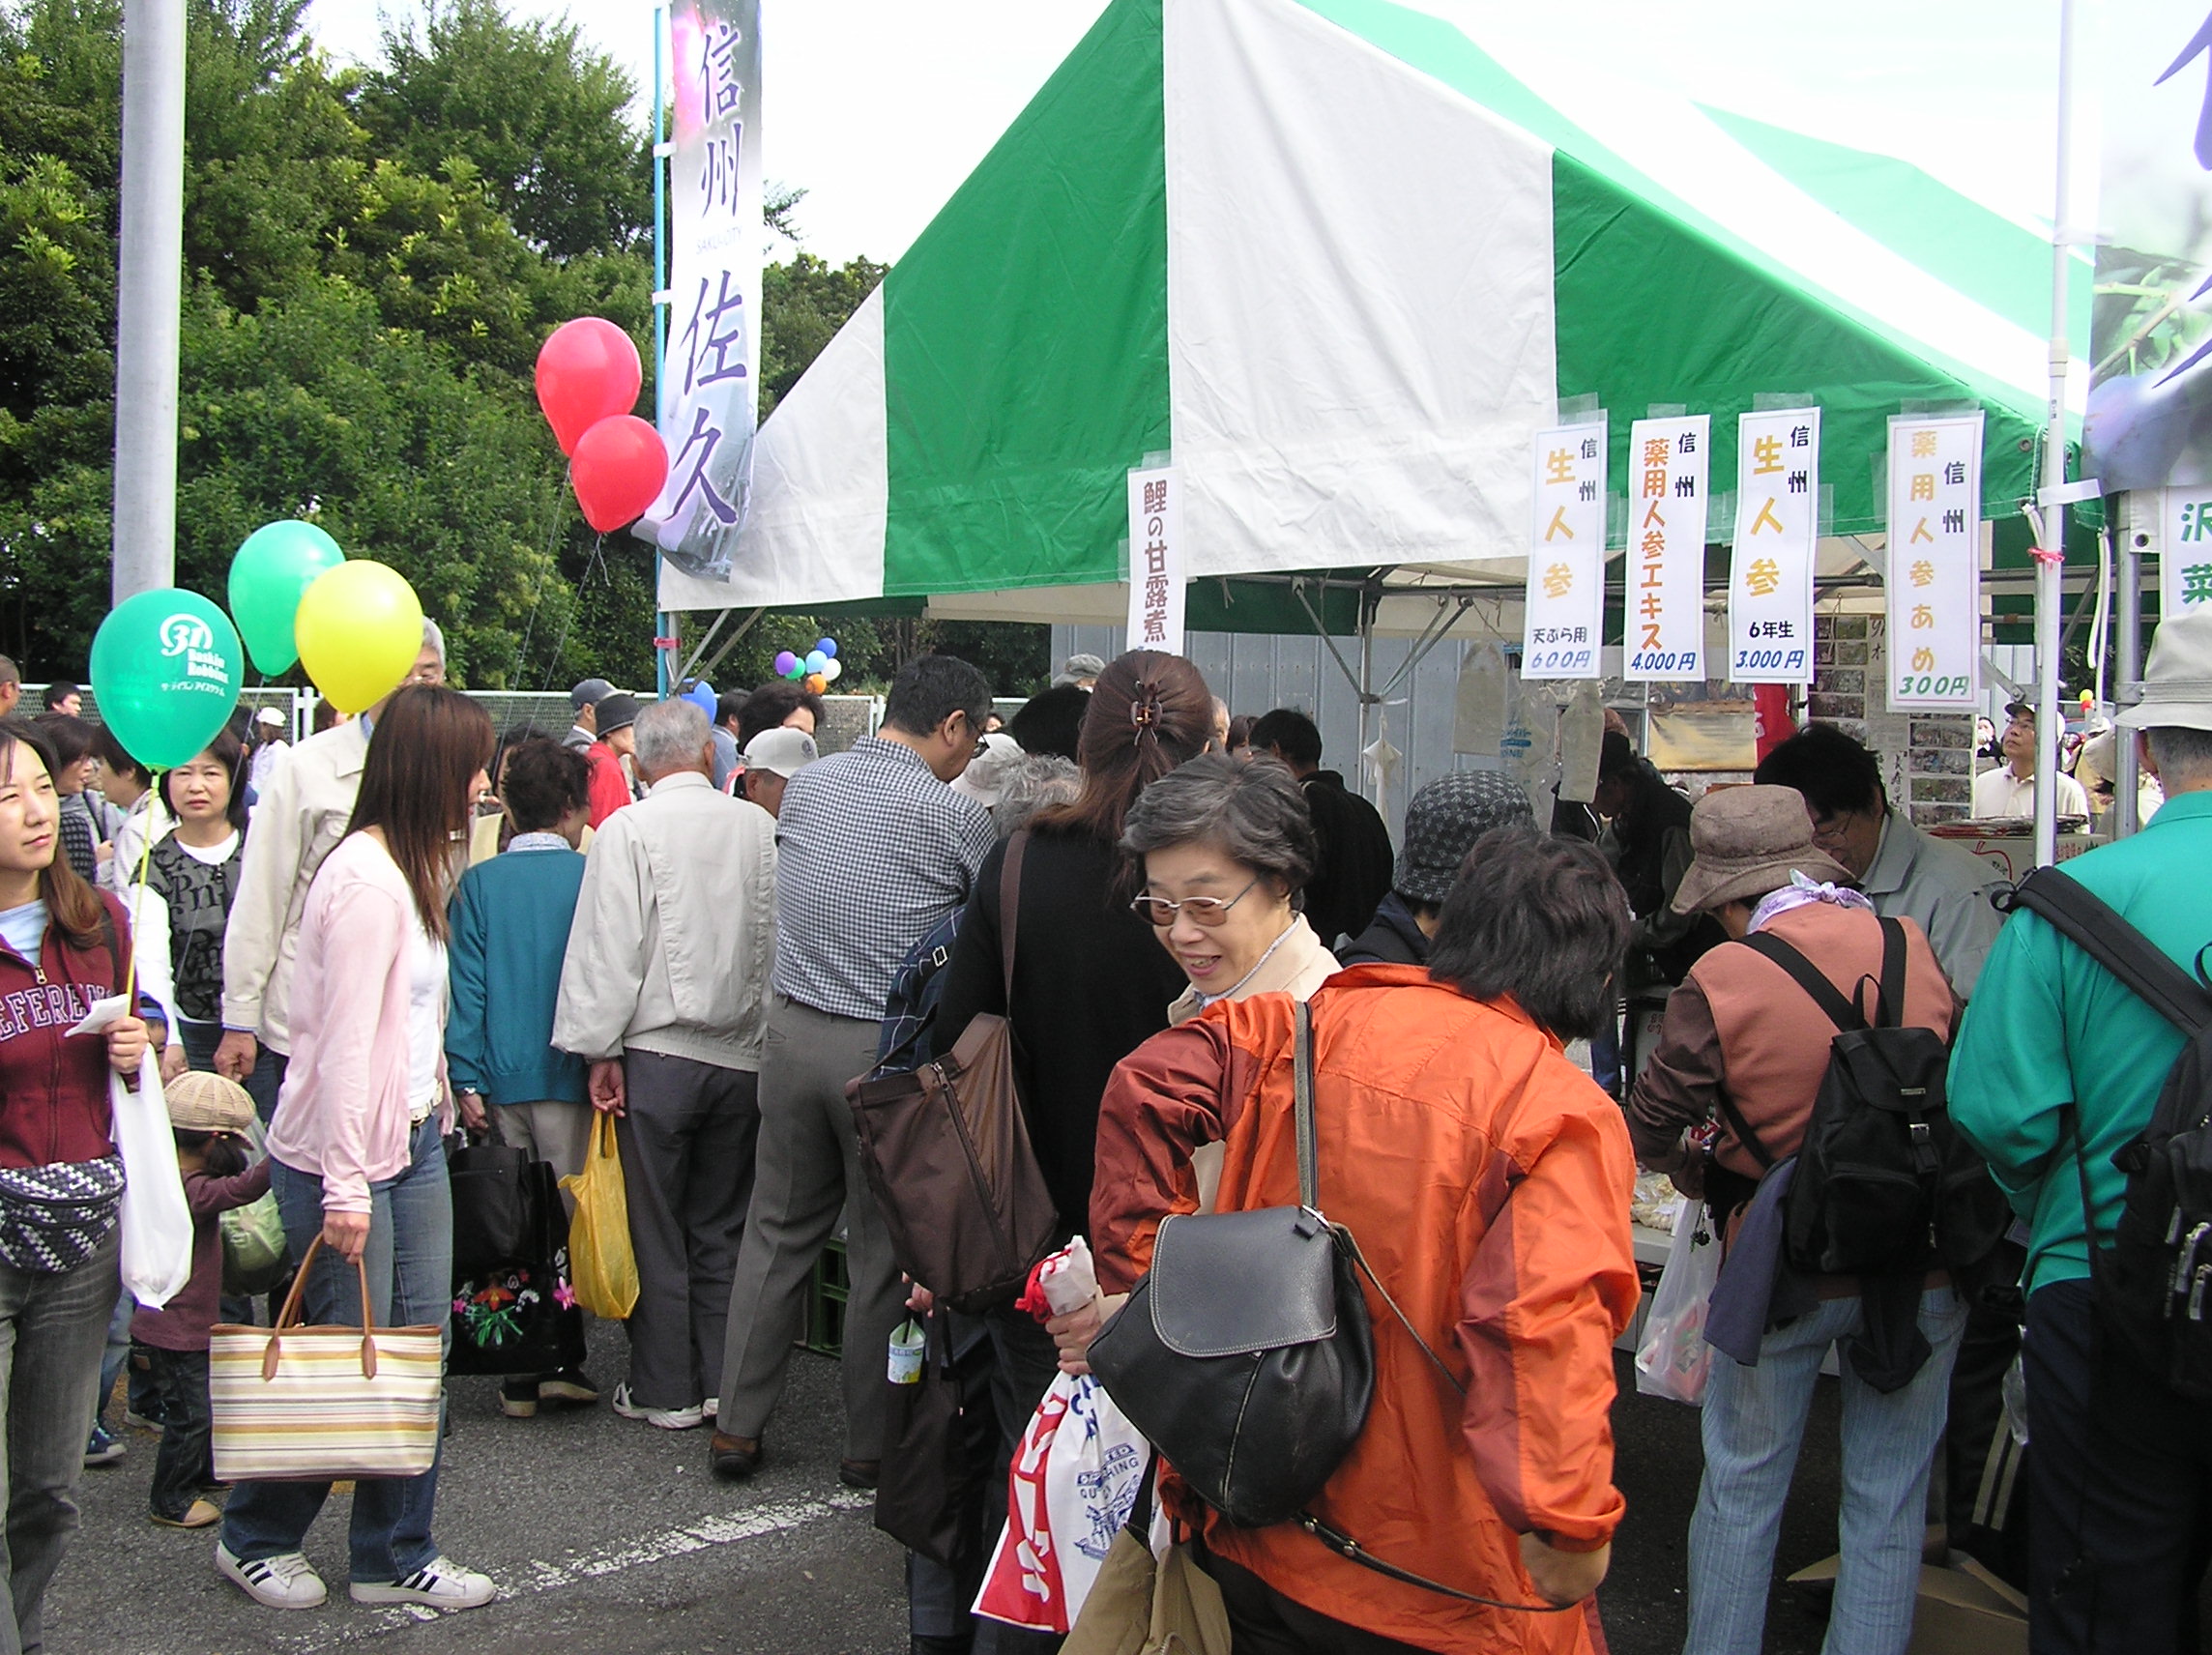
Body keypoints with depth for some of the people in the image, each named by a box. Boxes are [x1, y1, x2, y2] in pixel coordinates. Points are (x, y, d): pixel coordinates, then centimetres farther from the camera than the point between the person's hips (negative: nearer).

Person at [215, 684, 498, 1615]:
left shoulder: (415, 865, 11)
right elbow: (344, 1042, -21)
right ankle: (255, 1540, 24)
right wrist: (346, 1188, -20)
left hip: (413, 1143, 9)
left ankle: (396, 1557, 22)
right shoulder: (366, 878, -20)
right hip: (345, 1154, -9)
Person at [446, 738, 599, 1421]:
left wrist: (467, 1078, -1)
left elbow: (465, 985, -2)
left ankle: (520, 1371, 9)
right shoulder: (591, 878, -3)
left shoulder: (479, 883, 2)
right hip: (569, 1074, -2)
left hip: (502, 1076, 2)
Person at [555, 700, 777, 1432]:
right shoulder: (759, 826, 1)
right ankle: (724, 1382, 19)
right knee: (722, 1231, 13)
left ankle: (665, 1391, 13)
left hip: (658, 1052, -3)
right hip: (743, 1055, 4)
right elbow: (780, 938, 7)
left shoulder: (629, 830, -9)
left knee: (656, 1232, 7)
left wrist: (601, 1049, -6)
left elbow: (610, 947, -11)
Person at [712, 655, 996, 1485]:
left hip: (794, 1033, 5)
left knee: (779, 1231, 15)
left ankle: (737, 1426, 21)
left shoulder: (806, 786, 5)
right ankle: (870, 1442, 17)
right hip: (890, 1050, -5)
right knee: (885, 1248, 7)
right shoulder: (956, 816, -11)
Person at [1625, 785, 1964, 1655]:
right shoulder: (1915, 947, -4)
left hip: (1787, 1266, -2)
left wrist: (1692, 1167, 13)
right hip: (1924, 1260, 3)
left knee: (1741, 1486, 15)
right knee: (1889, 1500, 14)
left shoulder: (1719, 980, -15)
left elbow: (1650, 1130, -9)